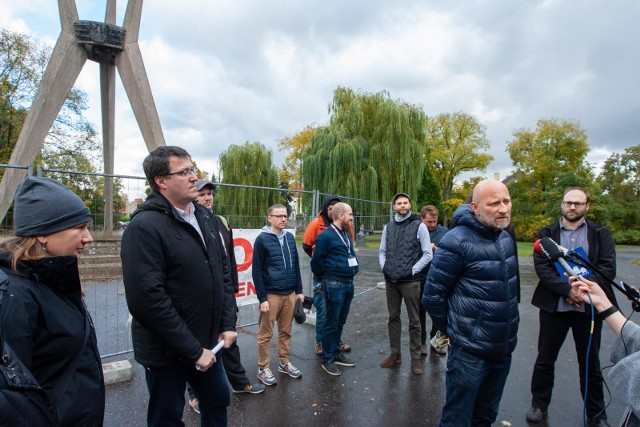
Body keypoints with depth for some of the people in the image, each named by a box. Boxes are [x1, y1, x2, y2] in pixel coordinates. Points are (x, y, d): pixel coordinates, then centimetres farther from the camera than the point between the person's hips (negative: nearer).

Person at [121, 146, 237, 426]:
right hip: (168, 352, -6)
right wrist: (192, 350, -19)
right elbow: (148, 300, -25)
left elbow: (223, 273, 7)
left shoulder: (205, 218, 3)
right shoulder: (145, 226, -20)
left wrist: (228, 324, 1)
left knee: (218, 402, 23)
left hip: (207, 343, 7)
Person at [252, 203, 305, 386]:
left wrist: (299, 290, 10)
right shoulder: (262, 239, -10)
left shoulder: (290, 238, 7)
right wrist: (262, 298, -12)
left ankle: (285, 363, 32)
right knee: (265, 334, 7)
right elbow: (257, 271, -10)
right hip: (271, 295, -5)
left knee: (286, 331, 16)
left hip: (290, 294, 5)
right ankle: (263, 368, 22)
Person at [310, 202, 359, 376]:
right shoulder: (326, 236, -14)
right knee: (332, 323, 2)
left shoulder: (347, 235, 11)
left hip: (348, 283, 8)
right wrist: (324, 279, 4)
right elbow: (316, 261, -8)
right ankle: (327, 359, 15)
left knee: (340, 321, 17)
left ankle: (336, 353, 30)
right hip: (334, 284, -8)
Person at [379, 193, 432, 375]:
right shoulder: (388, 227, 9)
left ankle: (416, 357, 19)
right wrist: (384, 267, -1)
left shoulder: (419, 226, -4)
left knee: (414, 320, 5)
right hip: (391, 280, 4)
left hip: (410, 281, -4)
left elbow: (428, 254, -5)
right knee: (393, 317, 14)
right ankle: (395, 353, 27)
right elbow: (382, 251, 15)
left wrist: (412, 270, -11)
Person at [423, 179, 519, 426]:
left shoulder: (506, 239, 4)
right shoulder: (457, 242, -19)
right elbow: (432, 295, -15)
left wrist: (509, 329, 16)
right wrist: (454, 331, -4)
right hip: (470, 352, -6)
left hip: (504, 350, 7)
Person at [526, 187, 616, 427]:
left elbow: (608, 267, -6)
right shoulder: (547, 233, 2)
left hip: (589, 307, 1)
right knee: (545, 359, 11)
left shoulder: (600, 234, 5)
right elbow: (541, 266, -9)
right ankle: (539, 404, 29)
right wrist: (567, 290, -19)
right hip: (554, 306, 0)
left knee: (591, 363, 16)